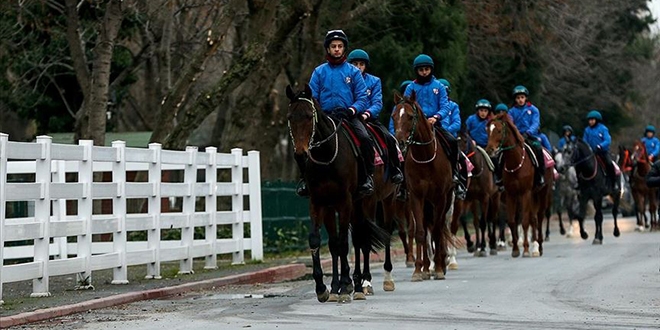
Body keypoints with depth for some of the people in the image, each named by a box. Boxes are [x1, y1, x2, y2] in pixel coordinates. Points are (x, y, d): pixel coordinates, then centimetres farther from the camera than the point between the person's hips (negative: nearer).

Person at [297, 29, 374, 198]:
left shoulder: (353, 72, 11)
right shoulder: (319, 72, 13)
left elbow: (362, 97, 5)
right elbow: (312, 97, 10)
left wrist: (353, 109, -15)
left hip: (349, 116, -1)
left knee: (365, 139, -31)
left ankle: (366, 177, -14)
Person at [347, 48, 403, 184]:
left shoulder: (374, 81, 11)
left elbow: (377, 103, -1)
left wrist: (367, 113, -21)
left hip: (370, 118, 0)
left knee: (388, 138, -21)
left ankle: (395, 170, -6)